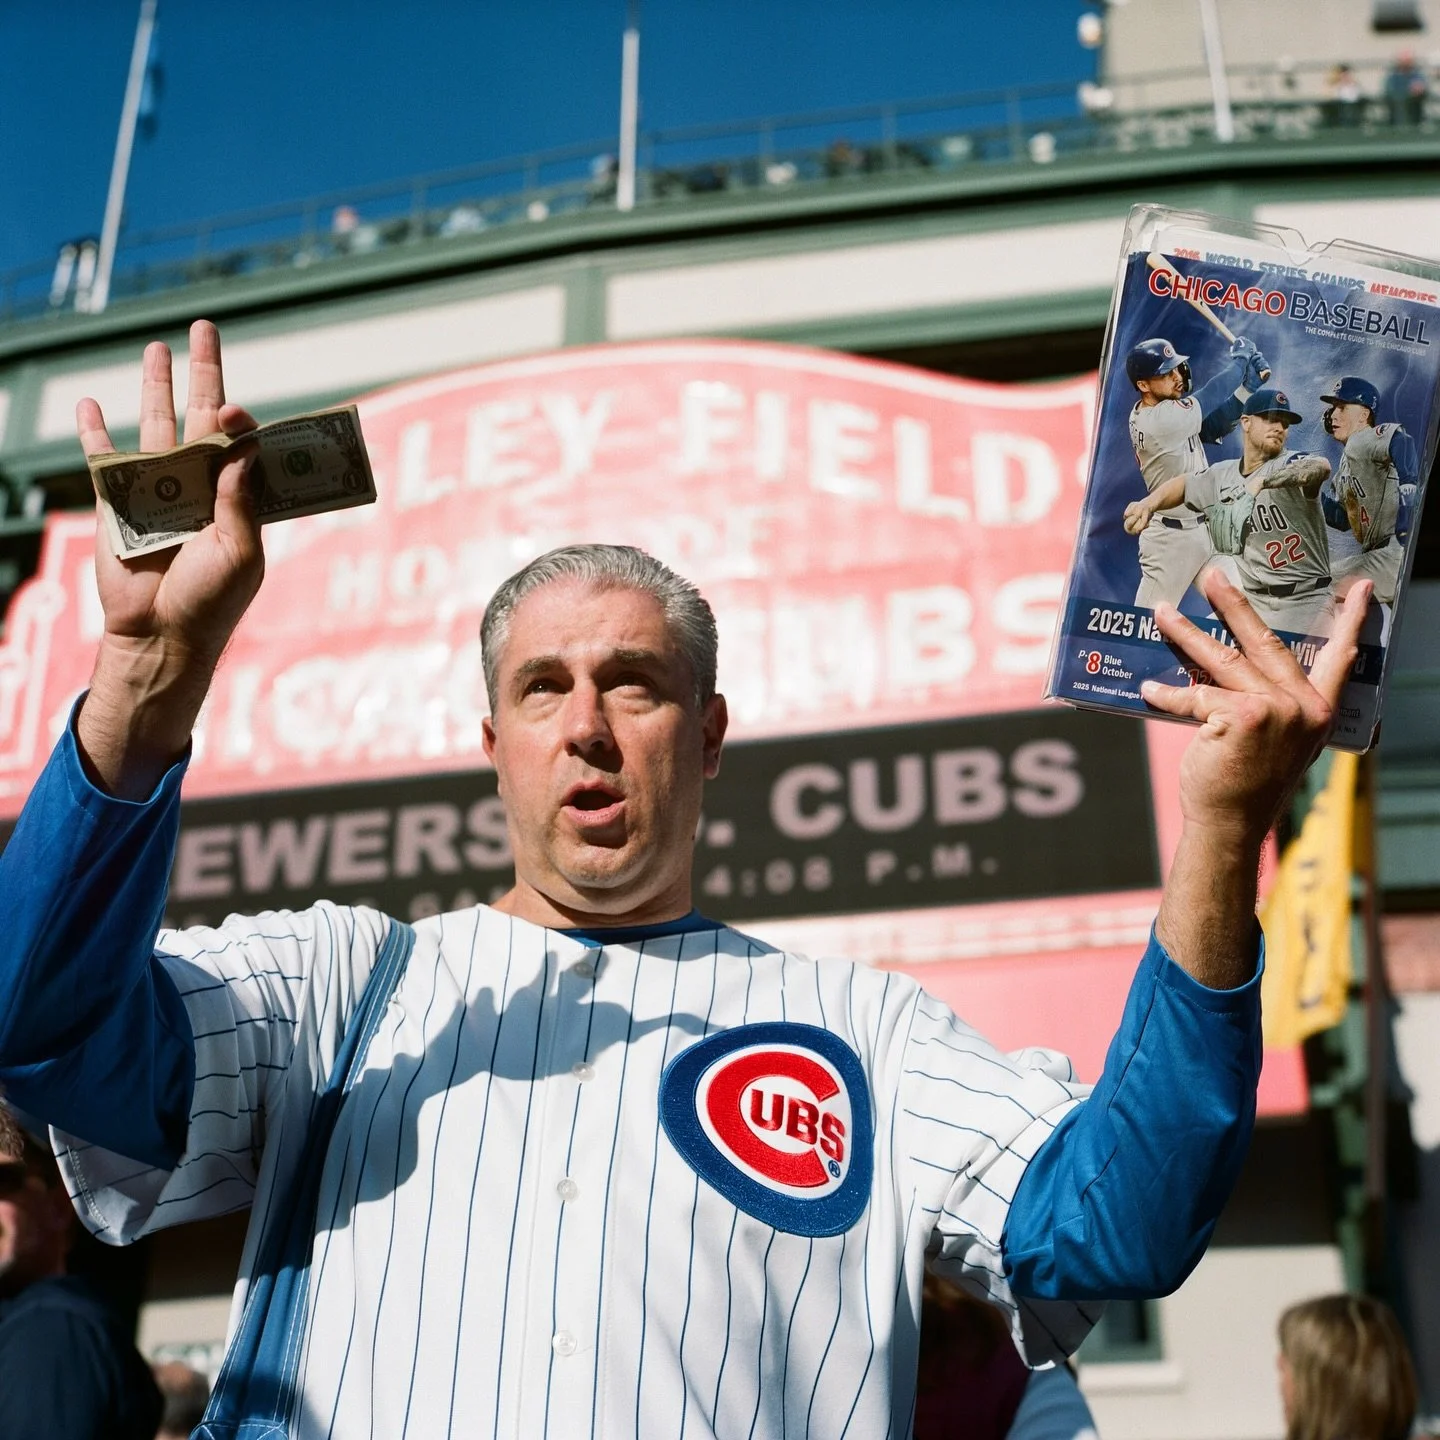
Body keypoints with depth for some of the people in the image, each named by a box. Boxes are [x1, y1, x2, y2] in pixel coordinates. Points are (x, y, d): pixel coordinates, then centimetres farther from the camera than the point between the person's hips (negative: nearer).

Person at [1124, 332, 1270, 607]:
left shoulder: (1164, 408, 3)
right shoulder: (1158, 420, -25)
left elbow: (1215, 427, 5)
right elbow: (1209, 397, -18)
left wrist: (1248, 385, -8)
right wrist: (1240, 358, -2)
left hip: (1206, 530, 9)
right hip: (1171, 539, -9)